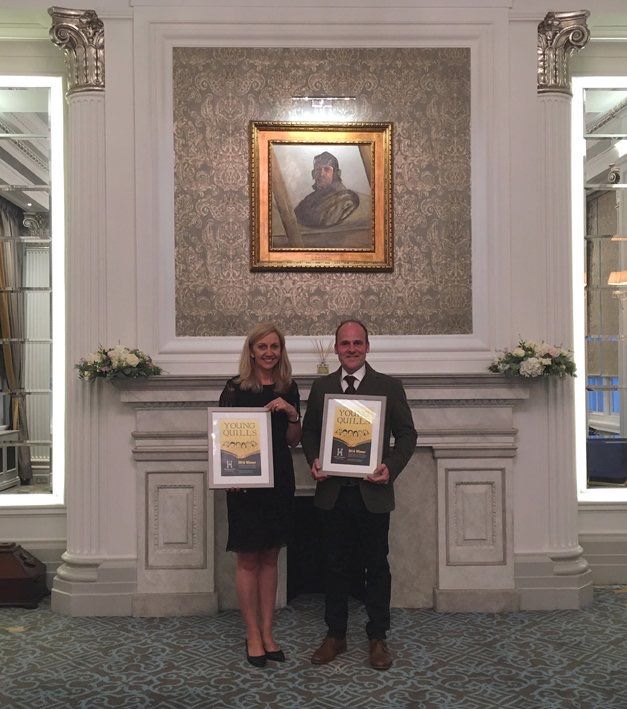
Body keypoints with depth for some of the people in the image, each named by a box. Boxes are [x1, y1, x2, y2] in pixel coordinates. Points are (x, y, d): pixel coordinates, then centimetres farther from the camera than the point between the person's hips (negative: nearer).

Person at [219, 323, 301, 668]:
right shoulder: (236, 387, -4)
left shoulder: (288, 389, 7)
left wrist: (292, 414, -9)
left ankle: (267, 632, 21)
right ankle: (253, 636, 14)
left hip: (279, 480, 4)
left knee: (269, 558, 11)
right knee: (248, 559, 3)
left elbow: (293, 440, 9)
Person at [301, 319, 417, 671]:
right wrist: (314, 460, -7)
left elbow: (407, 434, 0)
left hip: (373, 492, -2)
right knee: (337, 566, 12)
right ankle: (336, 635, 26)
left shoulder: (390, 387, 0)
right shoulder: (321, 387, 7)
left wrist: (391, 467, -15)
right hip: (334, 492, 2)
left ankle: (378, 638, 23)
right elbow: (309, 431, 12)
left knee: (377, 566, 9)